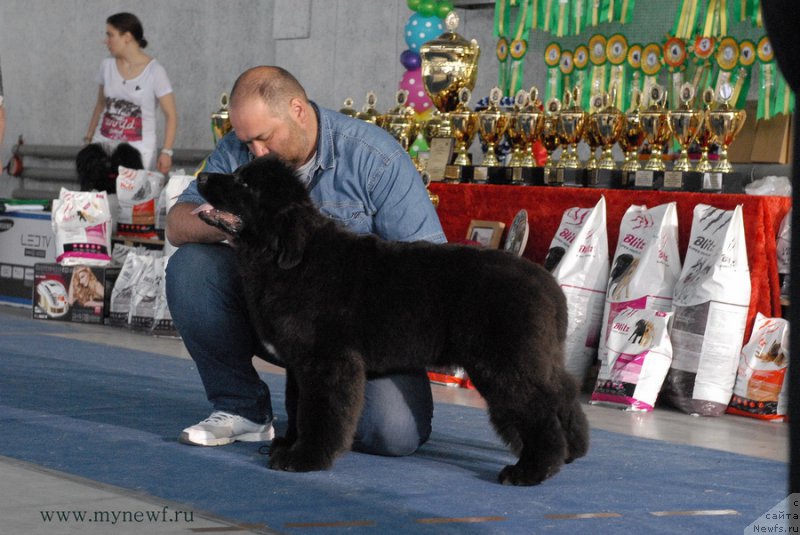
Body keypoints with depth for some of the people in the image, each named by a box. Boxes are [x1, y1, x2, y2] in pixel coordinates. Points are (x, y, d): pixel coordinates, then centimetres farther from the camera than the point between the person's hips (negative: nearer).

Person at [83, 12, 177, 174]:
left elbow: (170, 115, -8)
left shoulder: (154, 71, -8)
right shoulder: (107, 66, 6)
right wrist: (88, 139, 13)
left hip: (138, 150, -4)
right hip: (104, 145, 4)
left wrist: (166, 152, -16)